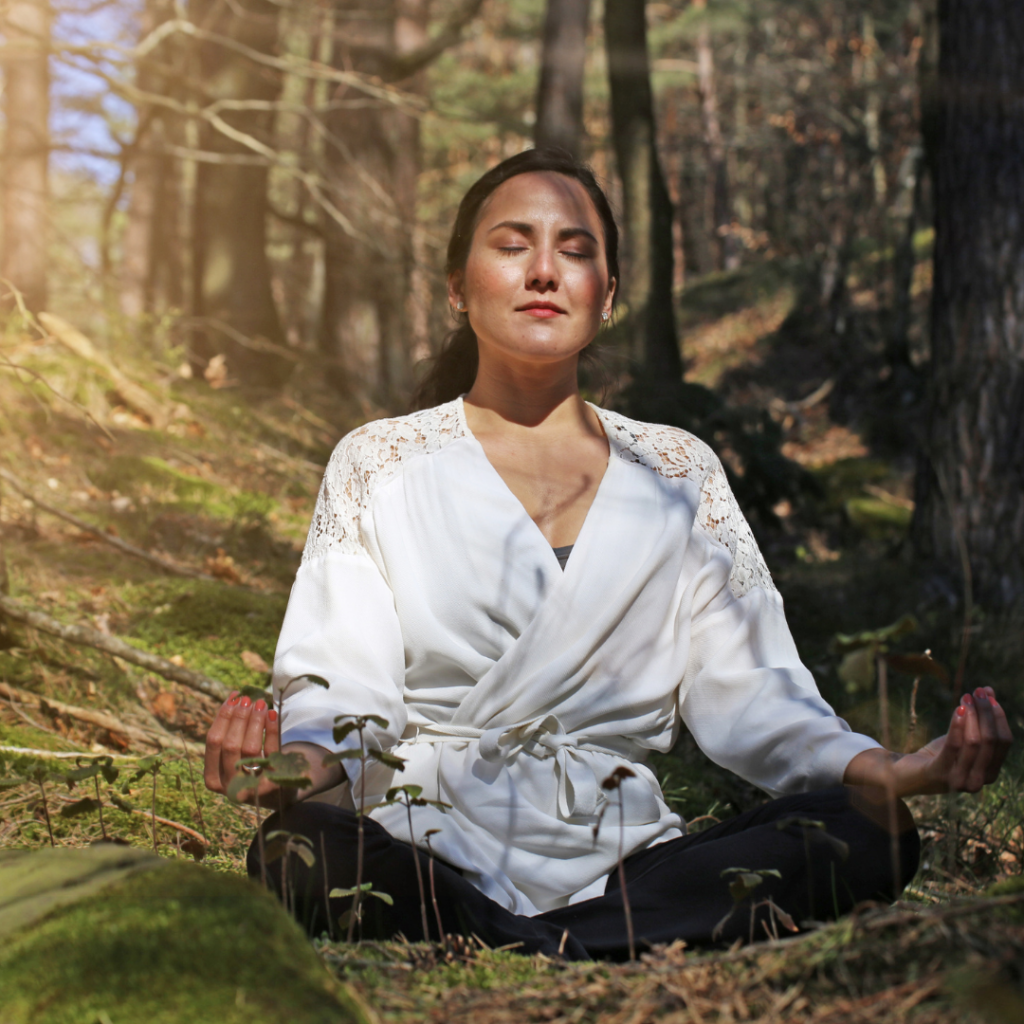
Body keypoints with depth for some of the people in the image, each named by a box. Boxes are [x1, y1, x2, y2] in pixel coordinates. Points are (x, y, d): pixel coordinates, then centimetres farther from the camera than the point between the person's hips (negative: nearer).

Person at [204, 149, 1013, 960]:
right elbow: (344, 680, -1)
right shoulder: (378, 465, 11)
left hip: (620, 857, 3)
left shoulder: (680, 476, 16)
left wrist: (885, 771, -14)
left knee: (867, 836, -24)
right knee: (302, 852, -37)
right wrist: (302, 763, -26)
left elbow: (745, 690, 6)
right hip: (425, 854, -3)